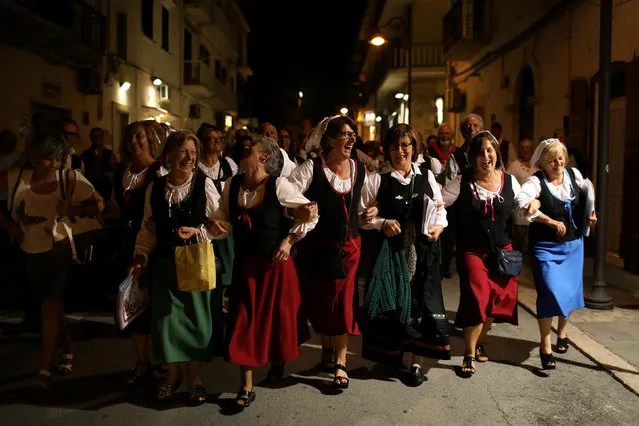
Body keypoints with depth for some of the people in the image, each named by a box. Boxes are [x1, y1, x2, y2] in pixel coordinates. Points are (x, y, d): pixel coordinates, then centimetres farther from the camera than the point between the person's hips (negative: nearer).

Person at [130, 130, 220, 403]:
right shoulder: (155, 188, 2)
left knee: (195, 317, 7)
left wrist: (198, 231, -20)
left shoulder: (205, 184, -8)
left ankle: (193, 375, 27)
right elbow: (148, 228, 8)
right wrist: (141, 256, -2)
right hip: (164, 263, 3)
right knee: (166, 318, 9)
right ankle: (173, 372, 31)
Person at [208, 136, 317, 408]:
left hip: (275, 263, -3)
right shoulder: (232, 184, -1)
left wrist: (289, 240, -10)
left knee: (277, 316, 13)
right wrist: (216, 225, -12)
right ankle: (247, 387, 18)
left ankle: (278, 361, 45)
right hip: (244, 263, 3)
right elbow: (226, 220, 9)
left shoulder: (278, 185, -14)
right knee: (245, 321, 5)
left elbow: (311, 213, -7)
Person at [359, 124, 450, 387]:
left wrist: (439, 226, -5)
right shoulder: (378, 180, -2)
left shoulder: (427, 176, 7)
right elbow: (361, 214, -1)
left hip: (422, 251, 2)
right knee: (391, 303, 4)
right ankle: (389, 356, 27)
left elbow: (440, 208, 14)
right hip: (390, 251, -2)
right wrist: (381, 223, -16)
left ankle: (417, 362, 19)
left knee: (421, 303, 3)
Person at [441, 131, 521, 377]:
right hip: (471, 250, -3)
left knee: (497, 299, 9)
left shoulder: (509, 182, 2)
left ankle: (479, 342, 37)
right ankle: (469, 354, 6)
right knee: (477, 298, -13)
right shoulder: (462, 183, -5)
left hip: (502, 249, 3)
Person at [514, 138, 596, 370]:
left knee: (571, 290, 14)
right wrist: (551, 222, -29)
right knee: (550, 292, -12)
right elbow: (521, 201, -35)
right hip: (546, 246, -5)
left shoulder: (574, 174, 1)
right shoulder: (536, 181, -16)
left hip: (574, 244, 5)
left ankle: (561, 333, 39)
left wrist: (591, 212, 7)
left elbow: (588, 192, 23)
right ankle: (545, 346, 3)